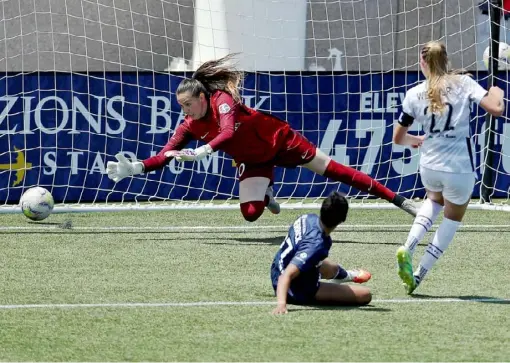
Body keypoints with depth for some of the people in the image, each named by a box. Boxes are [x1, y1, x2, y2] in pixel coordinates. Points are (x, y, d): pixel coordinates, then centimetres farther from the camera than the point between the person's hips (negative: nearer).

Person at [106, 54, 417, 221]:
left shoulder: (222, 99, -28)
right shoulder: (190, 127, -11)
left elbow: (228, 132, -45)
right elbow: (166, 156, -14)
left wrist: (202, 151, -60)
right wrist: (135, 168, -29)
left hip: (279, 141, -5)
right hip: (253, 162, 5)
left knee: (334, 170, -5)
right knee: (250, 212, -16)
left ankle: (399, 200, 0)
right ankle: (266, 193, 25)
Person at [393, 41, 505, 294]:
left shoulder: (414, 95, -3)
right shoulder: (463, 83, -8)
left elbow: (398, 138, 4)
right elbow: (496, 109, -17)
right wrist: (497, 92, 6)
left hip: (429, 166, 3)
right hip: (460, 168, -3)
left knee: (435, 200, 35)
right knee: (452, 219, 22)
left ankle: (408, 248, 11)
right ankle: (420, 273, 14)